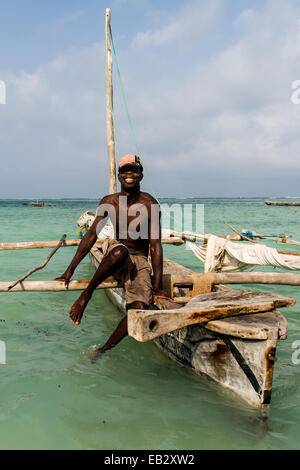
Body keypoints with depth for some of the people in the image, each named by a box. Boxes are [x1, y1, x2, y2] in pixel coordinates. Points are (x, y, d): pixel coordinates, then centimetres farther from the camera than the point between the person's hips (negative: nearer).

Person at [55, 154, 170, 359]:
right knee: (120, 251, -40)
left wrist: (158, 287, -19)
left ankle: (105, 348, -7)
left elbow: (155, 246, -14)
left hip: (140, 261, 0)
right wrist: (70, 270, -5)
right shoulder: (109, 202, -5)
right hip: (114, 257, 0)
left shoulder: (150, 204, -12)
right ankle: (86, 294, -20)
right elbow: (91, 236, -1)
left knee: (140, 308, -25)